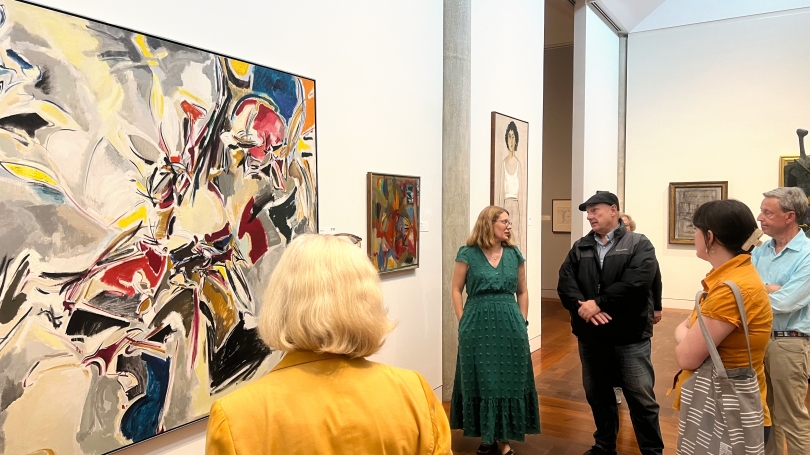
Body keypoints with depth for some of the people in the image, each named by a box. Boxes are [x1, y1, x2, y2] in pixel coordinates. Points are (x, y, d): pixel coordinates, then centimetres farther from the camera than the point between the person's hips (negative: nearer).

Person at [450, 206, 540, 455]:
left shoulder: (514, 254, 6)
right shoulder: (468, 254, -3)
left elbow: (522, 291, 12)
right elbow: (456, 290, 1)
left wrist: (521, 323, 6)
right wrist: (464, 322, -5)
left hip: (510, 326, 3)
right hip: (478, 327, -2)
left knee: (509, 382, 6)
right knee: (481, 382, 6)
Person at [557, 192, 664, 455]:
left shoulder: (639, 244, -4)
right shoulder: (580, 247, 9)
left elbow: (635, 282, -19)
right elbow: (565, 282, -3)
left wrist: (598, 303, -21)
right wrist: (581, 306, -20)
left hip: (629, 337, -4)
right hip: (590, 336, 5)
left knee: (641, 399, 3)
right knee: (597, 395, 18)